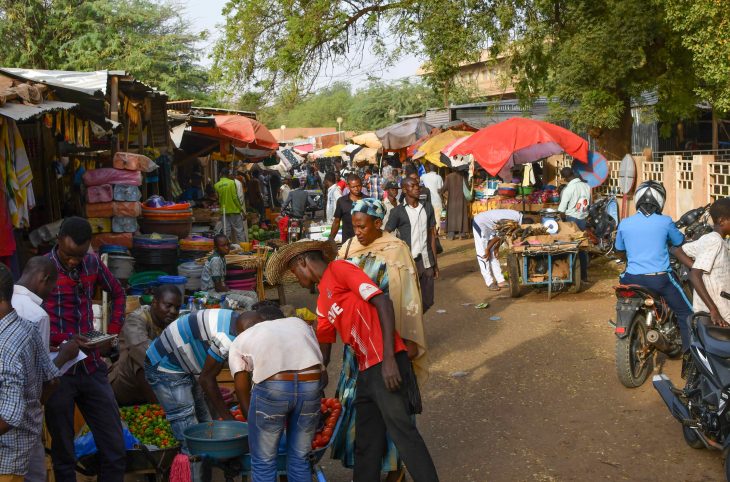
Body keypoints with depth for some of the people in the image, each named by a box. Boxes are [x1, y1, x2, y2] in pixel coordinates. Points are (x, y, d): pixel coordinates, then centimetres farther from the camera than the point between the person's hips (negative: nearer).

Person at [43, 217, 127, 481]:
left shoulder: (93, 263, 5)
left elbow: (118, 294, 20)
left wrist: (112, 334, 9)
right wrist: (66, 340, -22)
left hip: (92, 367, 4)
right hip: (58, 372, -4)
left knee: (115, 449, 7)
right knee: (64, 455, 9)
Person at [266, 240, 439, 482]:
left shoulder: (340, 269, -3)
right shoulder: (323, 303, 22)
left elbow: (383, 302, -13)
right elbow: (323, 354, 28)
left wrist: (389, 358, -20)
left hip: (386, 365, -9)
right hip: (366, 371, 9)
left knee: (402, 431, -10)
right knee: (366, 444, 12)